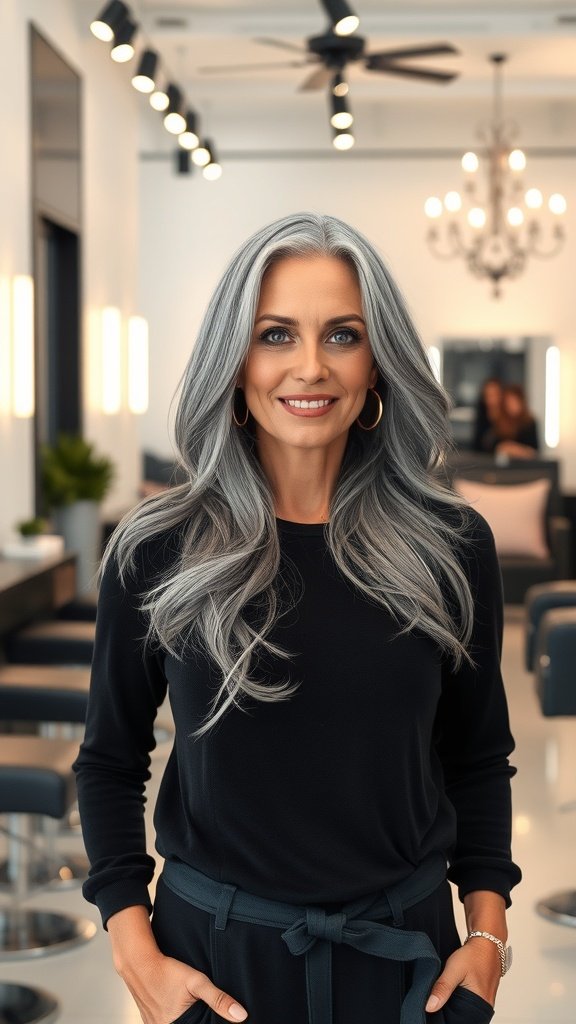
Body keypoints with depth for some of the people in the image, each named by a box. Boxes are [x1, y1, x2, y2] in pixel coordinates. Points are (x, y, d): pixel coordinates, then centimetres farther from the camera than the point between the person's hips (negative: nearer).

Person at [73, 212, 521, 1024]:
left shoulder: (451, 546, -4)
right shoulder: (157, 551, -7)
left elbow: (480, 757, 6)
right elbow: (110, 760, 2)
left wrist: (487, 932, -2)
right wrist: (135, 949, -7)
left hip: (407, 952, 1)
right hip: (215, 954, -1)